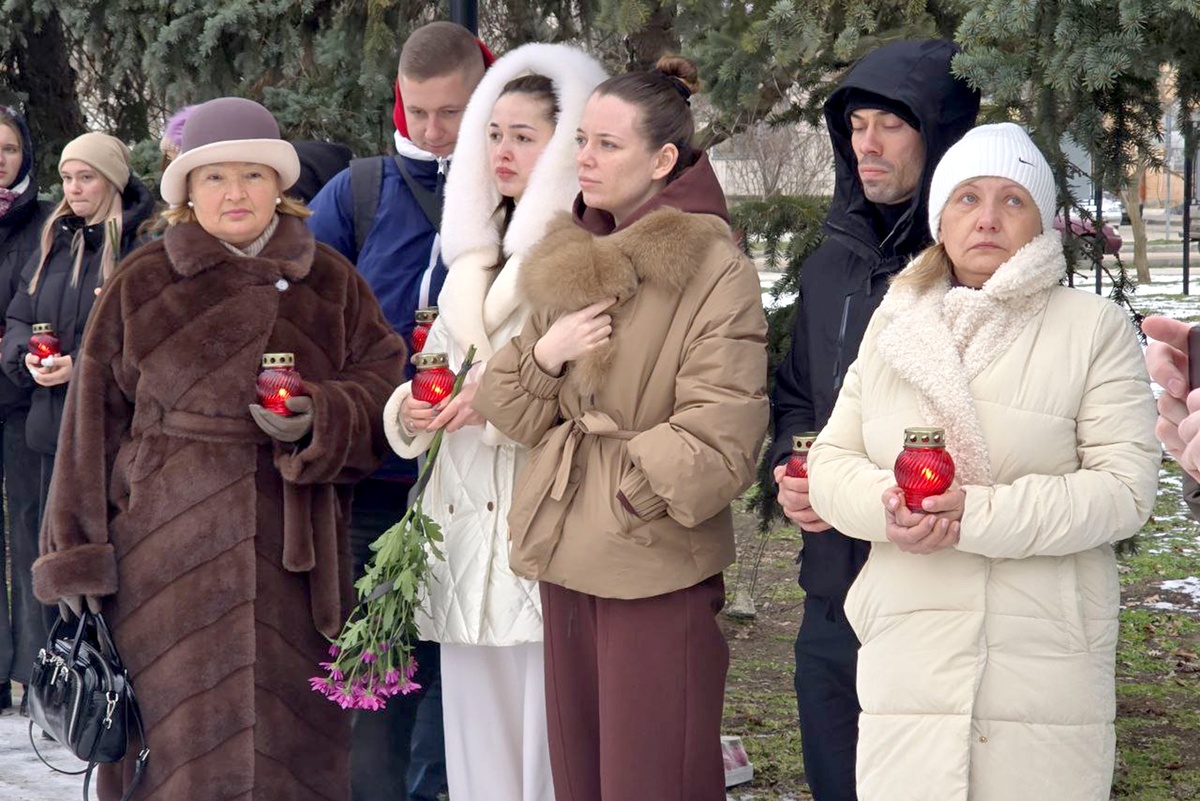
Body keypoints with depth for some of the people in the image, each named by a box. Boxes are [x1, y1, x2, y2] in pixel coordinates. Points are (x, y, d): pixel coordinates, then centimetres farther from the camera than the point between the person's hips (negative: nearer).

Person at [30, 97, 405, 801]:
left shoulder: (332, 282, 11)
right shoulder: (141, 286, 7)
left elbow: (386, 387, 8)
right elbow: (95, 422, 7)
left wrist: (319, 418, -13)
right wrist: (77, 558, 3)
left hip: (294, 555, 1)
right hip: (168, 552, -1)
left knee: (291, 741, 0)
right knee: (181, 738, -3)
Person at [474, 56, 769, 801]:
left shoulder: (717, 274, -11)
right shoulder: (569, 260, 11)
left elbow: (715, 446, -17)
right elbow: (510, 407, 10)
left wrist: (620, 495, -9)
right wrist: (545, 354, -10)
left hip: (657, 572, -7)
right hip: (567, 561, 7)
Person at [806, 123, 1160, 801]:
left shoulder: (1095, 327, 0)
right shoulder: (892, 325, 13)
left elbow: (1125, 486, -7)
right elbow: (831, 462, 11)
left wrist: (978, 515, -18)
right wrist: (885, 504, -12)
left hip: (1045, 665, -3)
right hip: (908, 661, 3)